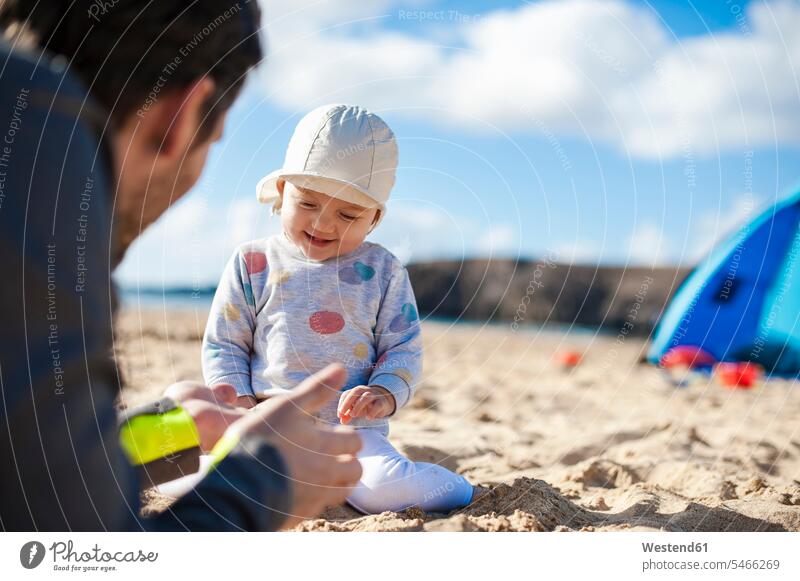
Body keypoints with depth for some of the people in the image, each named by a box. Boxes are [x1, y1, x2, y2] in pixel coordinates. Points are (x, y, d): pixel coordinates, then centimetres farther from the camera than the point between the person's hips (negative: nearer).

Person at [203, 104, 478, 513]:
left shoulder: (383, 272, 7)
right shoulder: (252, 264, 6)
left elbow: (404, 347, 7)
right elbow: (222, 345, 9)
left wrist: (385, 392, -13)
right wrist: (239, 402, -7)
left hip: (353, 430, -1)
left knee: (382, 490, -28)